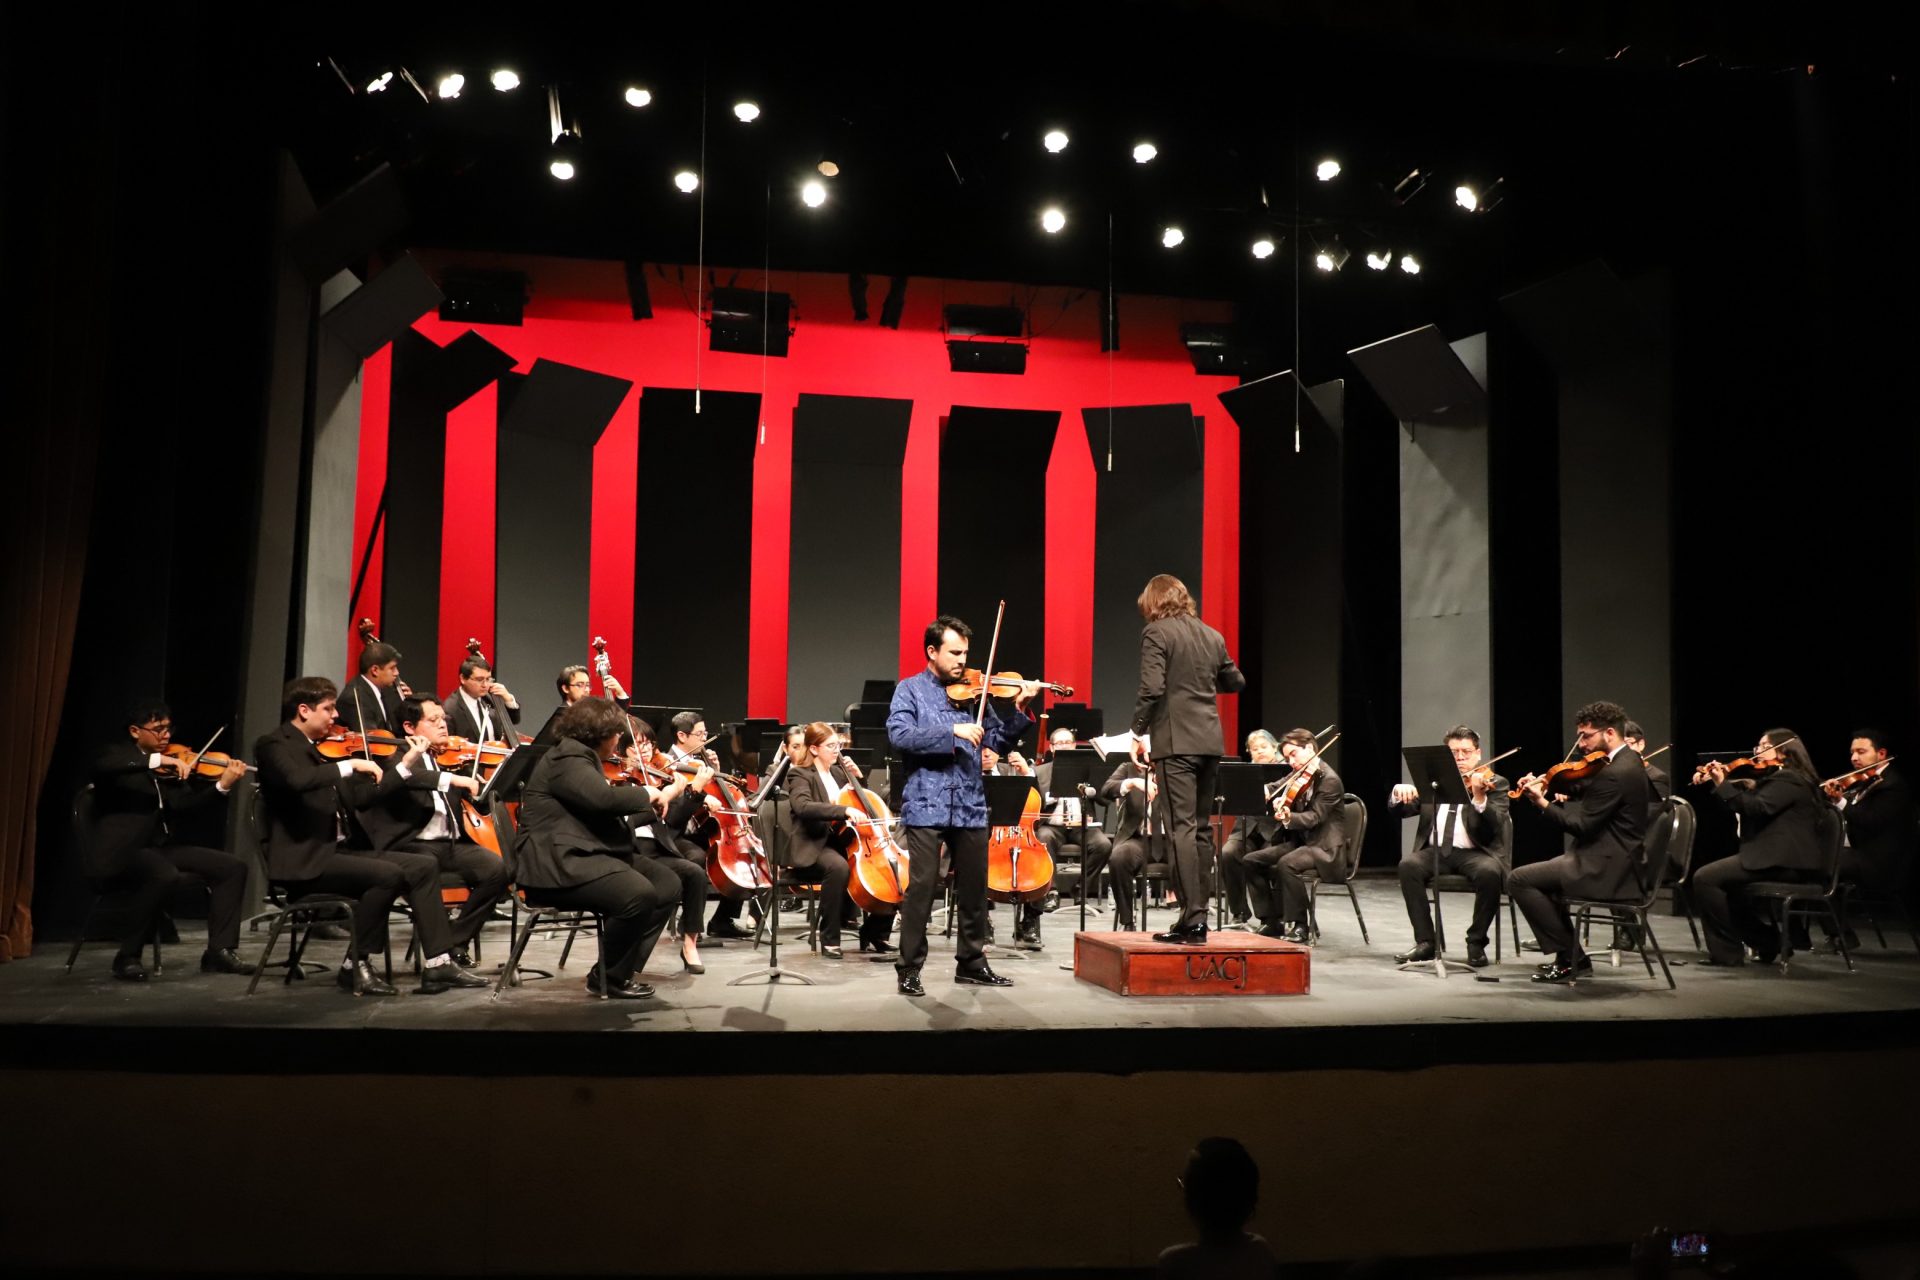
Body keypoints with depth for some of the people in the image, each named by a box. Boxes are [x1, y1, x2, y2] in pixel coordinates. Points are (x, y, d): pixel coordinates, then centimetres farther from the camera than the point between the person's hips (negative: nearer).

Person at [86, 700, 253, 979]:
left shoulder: (172, 766, 14)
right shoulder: (117, 755, -1)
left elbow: (184, 804, -3)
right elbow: (102, 766, -29)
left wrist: (222, 785, -18)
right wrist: (158, 760, -35)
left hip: (158, 848, 7)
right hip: (118, 851, -7)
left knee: (232, 867, -5)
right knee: (166, 876, -36)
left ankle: (220, 950, -2)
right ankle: (128, 956, -19)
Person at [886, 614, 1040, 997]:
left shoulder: (974, 691, 10)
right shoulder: (910, 690, 1)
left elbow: (998, 741, 9)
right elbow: (899, 735, -16)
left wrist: (1019, 709, -7)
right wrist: (952, 731, -22)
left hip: (970, 806, 5)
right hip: (926, 805, -4)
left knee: (974, 887, 11)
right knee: (922, 886, -8)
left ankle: (971, 962, 25)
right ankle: (909, 968, 3)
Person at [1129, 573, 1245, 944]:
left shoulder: (1156, 632, -6)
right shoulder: (1212, 635, 13)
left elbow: (1151, 688, -15)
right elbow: (1236, 682, 24)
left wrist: (1138, 732, -5)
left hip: (1175, 741, -6)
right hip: (1210, 742, 6)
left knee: (1182, 827, -8)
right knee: (1201, 827, 12)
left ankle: (1192, 917, -13)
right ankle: (1198, 912, 15)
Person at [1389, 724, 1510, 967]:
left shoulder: (1495, 783, 3)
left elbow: (1494, 827, -14)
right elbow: (1398, 811, 10)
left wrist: (1479, 797, -32)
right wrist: (1399, 792, -13)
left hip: (1476, 852, -3)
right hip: (1437, 851, 3)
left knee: (1489, 872, -34)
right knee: (1408, 865, -27)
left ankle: (1476, 943, -13)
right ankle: (1425, 942, -16)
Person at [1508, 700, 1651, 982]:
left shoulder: (1615, 773, -21)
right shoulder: (1628, 761, 11)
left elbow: (1581, 826, -20)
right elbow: (1584, 805, 11)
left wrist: (1541, 803, -14)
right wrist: (1546, 789, 0)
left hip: (1608, 869, -11)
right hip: (1617, 862, 11)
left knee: (1519, 880, -11)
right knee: (1544, 875, 28)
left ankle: (1569, 957, -3)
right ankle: (1569, 955, 23)